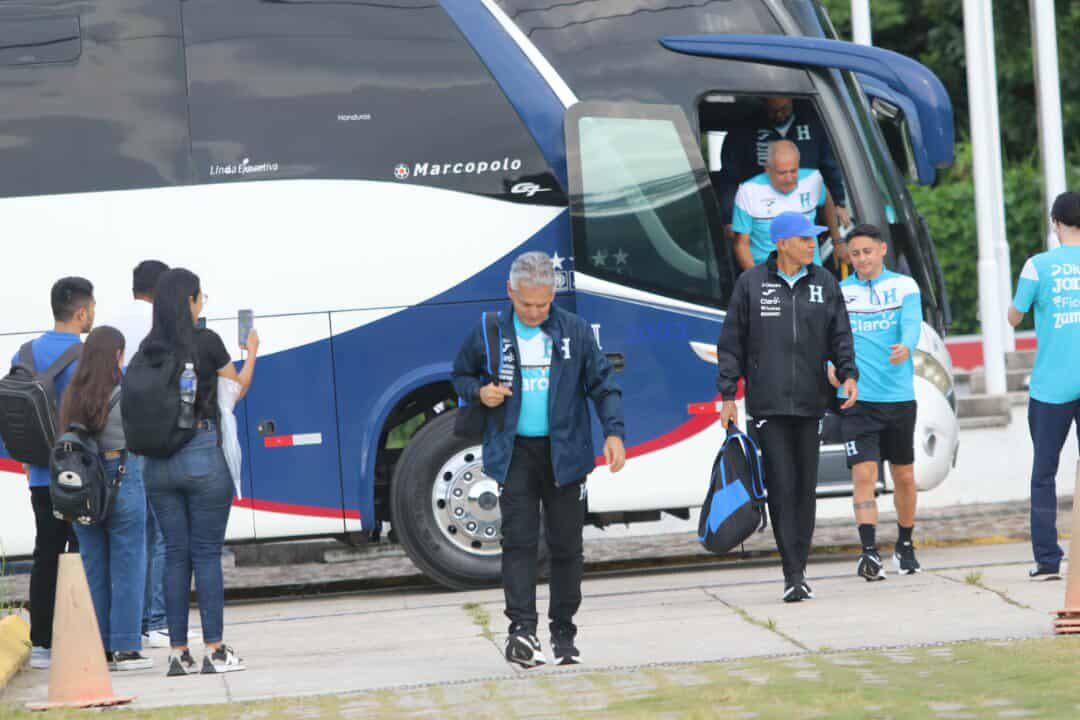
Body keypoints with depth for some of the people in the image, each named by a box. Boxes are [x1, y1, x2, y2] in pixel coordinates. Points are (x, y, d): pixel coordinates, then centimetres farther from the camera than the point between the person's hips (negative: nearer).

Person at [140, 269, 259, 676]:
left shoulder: (148, 349, 4)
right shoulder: (205, 342, -7)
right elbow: (238, 388, 9)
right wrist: (251, 351, 26)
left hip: (157, 461, 4)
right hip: (202, 455, -4)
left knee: (175, 554, 8)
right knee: (207, 554, 0)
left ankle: (178, 652, 7)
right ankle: (214, 650, -1)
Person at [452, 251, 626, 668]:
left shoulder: (575, 332, 4)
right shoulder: (490, 333, 3)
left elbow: (603, 384, 6)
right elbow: (461, 376, 16)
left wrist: (613, 432, -7)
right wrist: (480, 392, -6)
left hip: (564, 452, 1)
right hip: (514, 453, -1)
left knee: (565, 545, 5)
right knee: (518, 540, -12)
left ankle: (563, 633, 15)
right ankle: (521, 630, -19)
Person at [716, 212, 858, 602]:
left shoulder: (824, 283, 8)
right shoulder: (751, 283, 2)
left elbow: (840, 335, 9)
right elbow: (731, 342, 4)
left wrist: (848, 374, -10)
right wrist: (728, 395, -1)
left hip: (810, 401, 3)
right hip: (767, 404, -3)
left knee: (805, 488, 5)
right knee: (781, 487, -10)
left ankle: (800, 568, 15)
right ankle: (792, 575, -12)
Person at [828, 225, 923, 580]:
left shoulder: (904, 286, 4)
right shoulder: (838, 293, 8)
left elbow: (912, 324, -12)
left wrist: (905, 347, -34)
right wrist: (831, 365, -19)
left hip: (898, 395, 1)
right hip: (856, 399, -1)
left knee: (903, 476, 11)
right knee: (864, 474, -13)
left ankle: (905, 546, 30)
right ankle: (869, 552, -19)